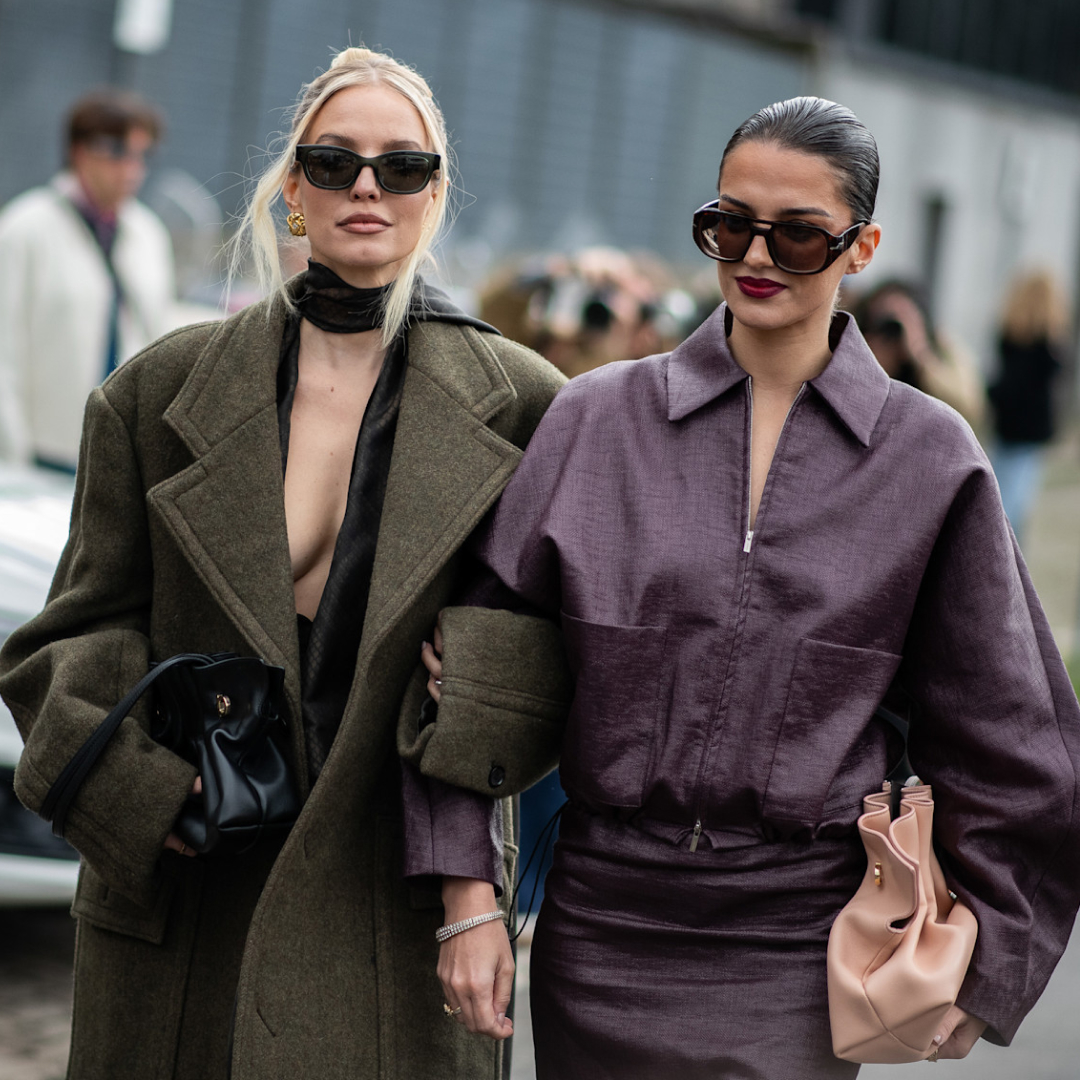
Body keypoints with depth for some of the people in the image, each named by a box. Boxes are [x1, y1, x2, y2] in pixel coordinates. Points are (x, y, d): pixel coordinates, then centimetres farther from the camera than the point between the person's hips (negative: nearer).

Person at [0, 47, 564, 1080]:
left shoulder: (520, 406, 2)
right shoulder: (161, 392, 5)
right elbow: (83, 631, 7)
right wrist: (141, 791, -10)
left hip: (404, 911, -1)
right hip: (187, 905, 1)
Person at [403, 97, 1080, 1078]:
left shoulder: (928, 459, 1)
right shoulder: (596, 419, 2)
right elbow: (481, 660, 5)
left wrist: (983, 967, 8)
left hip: (797, 954, -1)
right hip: (600, 928, 2)